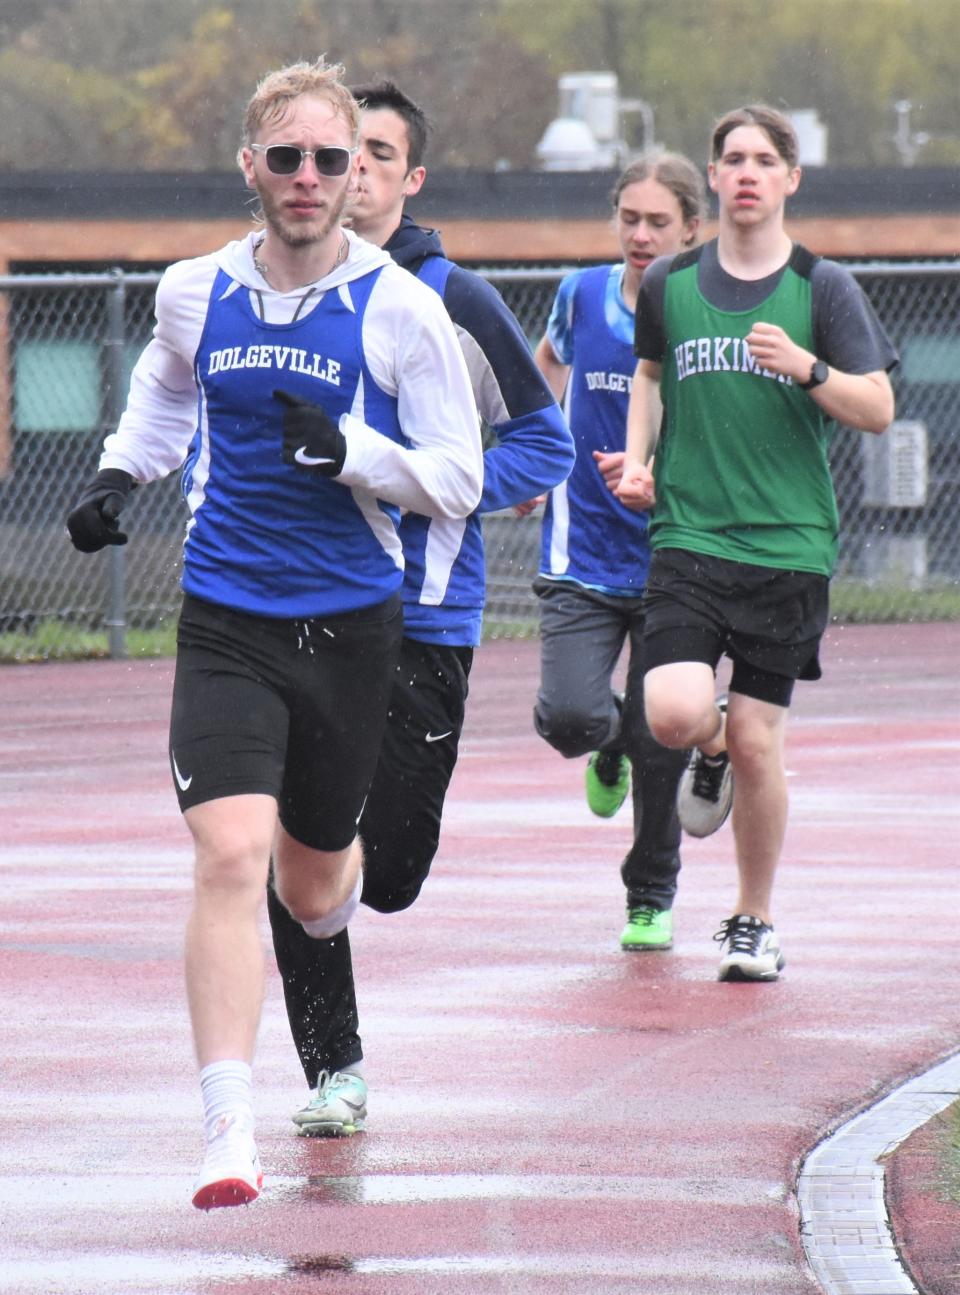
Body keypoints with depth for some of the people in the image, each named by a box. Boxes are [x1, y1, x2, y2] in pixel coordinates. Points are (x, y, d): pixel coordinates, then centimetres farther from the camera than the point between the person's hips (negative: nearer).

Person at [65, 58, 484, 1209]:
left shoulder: (399, 310, -7)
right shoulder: (194, 295, 2)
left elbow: (458, 479, -4)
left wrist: (348, 451, -20)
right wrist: (118, 473, 8)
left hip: (351, 625, 0)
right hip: (226, 623, 0)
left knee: (312, 887, 16)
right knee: (229, 854, -20)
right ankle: (228, 1131, -24)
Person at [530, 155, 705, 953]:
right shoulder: (584, 295, 1)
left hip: (674, 555, -1)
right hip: (584, 555, 1)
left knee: (660, 744, 2)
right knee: (569, 717, -17)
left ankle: (651, 898, 27)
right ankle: (609, 747, 23)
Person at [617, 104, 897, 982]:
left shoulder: (823, 288, 0)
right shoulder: (669, 284, 7)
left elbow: (878, 410, -2)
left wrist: (806, 369, -19)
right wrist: (638, 458, 11)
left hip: (789, 542, -1)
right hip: (688, 537, 1)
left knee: (756, 739, 0)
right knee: (675, 714, -18)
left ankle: (755, 922, 18)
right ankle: (711, 755, 21)